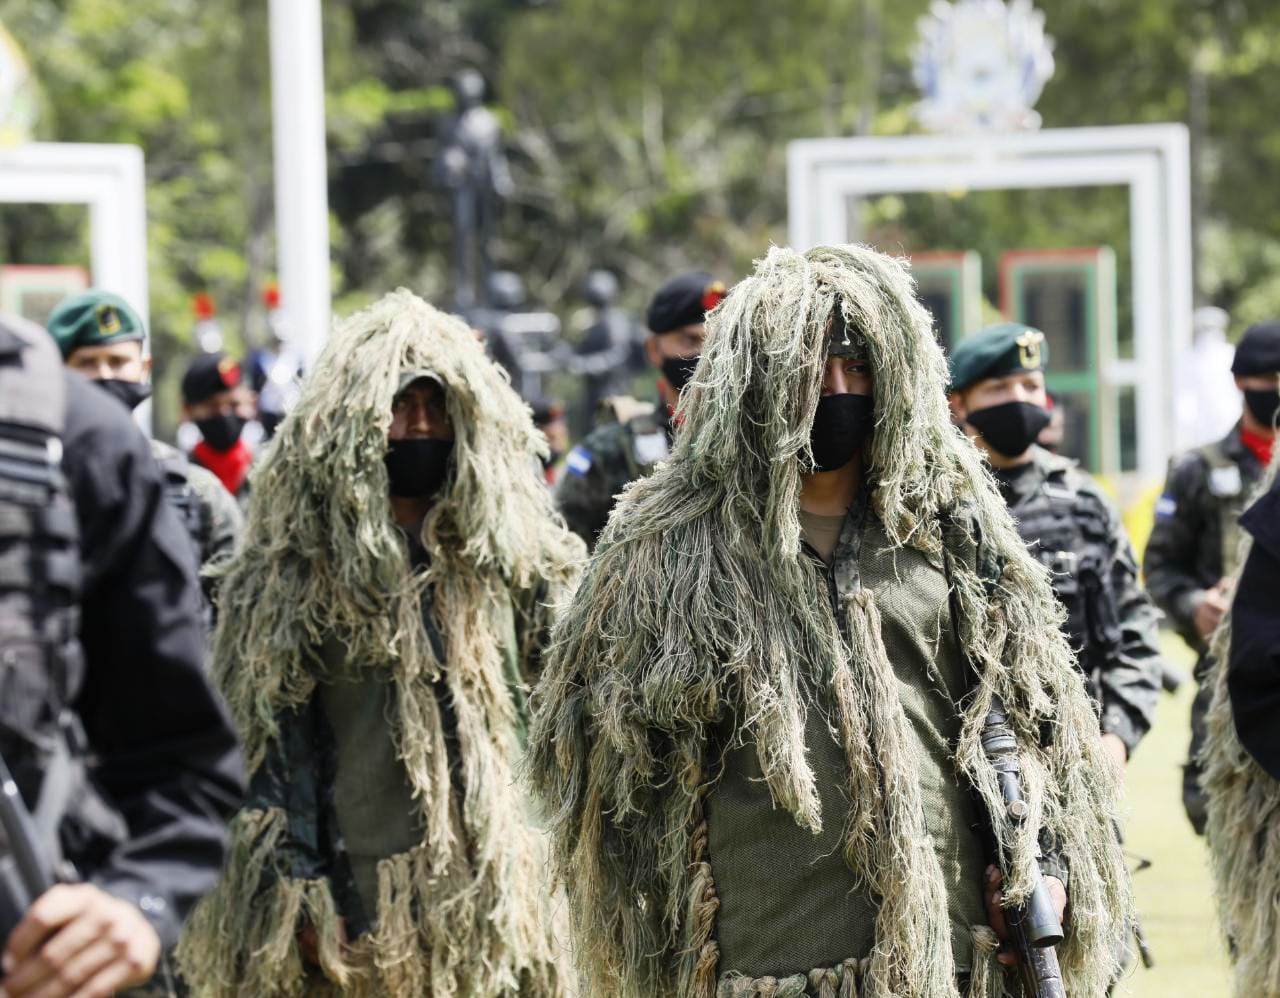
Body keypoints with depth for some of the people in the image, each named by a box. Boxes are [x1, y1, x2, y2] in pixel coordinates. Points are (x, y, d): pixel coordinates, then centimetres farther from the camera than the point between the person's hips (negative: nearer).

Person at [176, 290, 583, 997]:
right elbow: (275, 736, -3)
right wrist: (300, 894, -9)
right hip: (362, 900, -3)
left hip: (496, 893, 3)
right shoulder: (298, 571, 0)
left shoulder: (506, 555, 10)